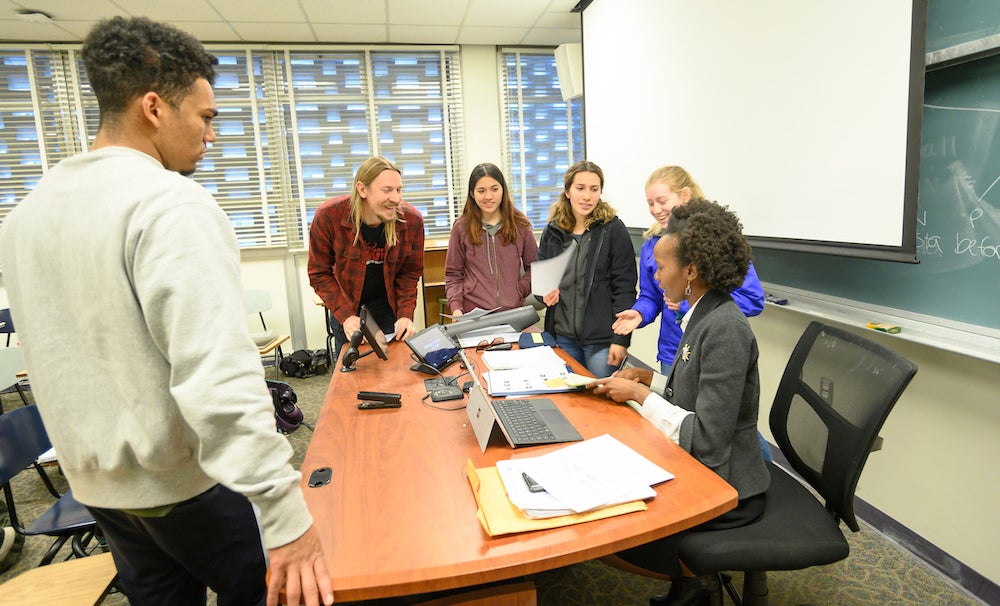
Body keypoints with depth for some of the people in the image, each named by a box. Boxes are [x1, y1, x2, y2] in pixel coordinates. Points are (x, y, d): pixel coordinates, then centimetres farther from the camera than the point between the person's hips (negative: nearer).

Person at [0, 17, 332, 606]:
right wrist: (285, 517, -30)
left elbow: (67, 351, 14)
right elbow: (219, 376, -32)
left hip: (94, 478, 8)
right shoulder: (174, 206, -22)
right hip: (186, 481, -7)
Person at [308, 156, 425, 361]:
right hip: (345, 305, 0)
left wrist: (406, 314, -19)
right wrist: (346, 315, -23)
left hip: (389, 304, 1)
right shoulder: (328, 216, -22)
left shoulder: (412, 220, -18)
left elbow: (410, 273, -6)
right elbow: (320, 273, -13)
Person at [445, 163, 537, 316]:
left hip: (514, 311, 1)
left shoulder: (520, 225, 4)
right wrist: (456, 307, -10)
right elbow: (453, 274, 4)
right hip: (473, 314, -1)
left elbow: (533, 266, 11)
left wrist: (519, 291, -5)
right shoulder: (461, 228, 1)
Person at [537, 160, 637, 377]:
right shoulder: (553, 231, 7)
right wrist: (546, 292, -5)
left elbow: (624, 288, -8)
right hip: (563, 336, 4)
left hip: (601, 338, -4)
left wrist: (621, 339, -13)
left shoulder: (613, 230, -6)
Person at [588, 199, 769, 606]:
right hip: (697, 468, 9)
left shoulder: (724, 329, -25)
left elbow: (706, 439, -26)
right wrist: (647, 378, 1)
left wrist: (641, 395, -18)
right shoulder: (703, 315, 4)